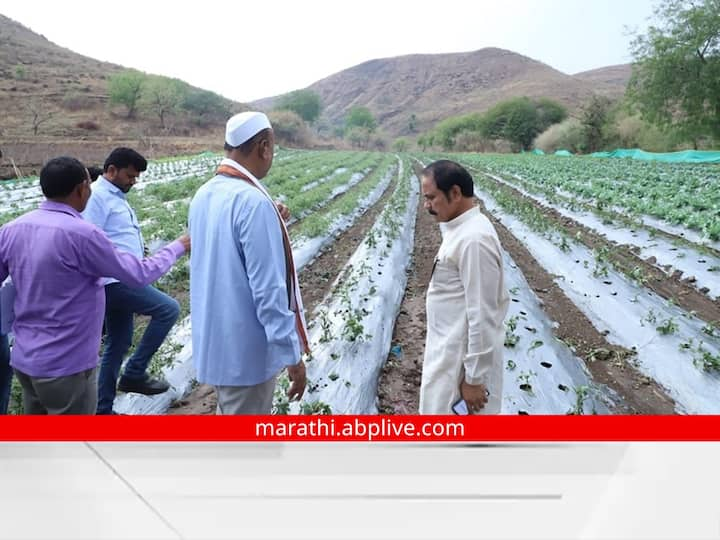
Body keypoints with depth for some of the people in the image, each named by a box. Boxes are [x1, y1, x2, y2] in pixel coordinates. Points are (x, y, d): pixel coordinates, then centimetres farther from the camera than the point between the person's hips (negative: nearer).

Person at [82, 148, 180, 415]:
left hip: (122, 280, 10)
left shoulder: (117, 198, 19)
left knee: (118, 345, 14)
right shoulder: (96, 196, -11)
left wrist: (138, 250, 11)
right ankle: (134, 373, -3)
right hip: (113, 280, -10)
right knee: (169, 309, -13)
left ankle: (103, 409, 24)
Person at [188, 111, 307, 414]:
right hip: (246, 349, -8)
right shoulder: (253, 201, -22)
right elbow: (268, 290, -24)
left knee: (230, 420, 26)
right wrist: (292, 354, -17)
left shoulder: (204, 196, 5)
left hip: (214, 341, 9)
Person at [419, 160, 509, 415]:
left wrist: (474, 378, -20)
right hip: (451, 351, 10)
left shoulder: (474, 239, -24)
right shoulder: (462, 229, 8)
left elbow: (482, 315, -24)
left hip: (464, 357, -10)